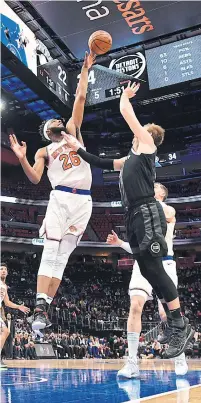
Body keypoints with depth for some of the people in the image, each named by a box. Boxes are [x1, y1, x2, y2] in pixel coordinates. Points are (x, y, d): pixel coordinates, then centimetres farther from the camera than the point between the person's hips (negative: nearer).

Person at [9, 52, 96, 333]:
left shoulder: (73, 130, 21)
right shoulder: (43, 152, 17)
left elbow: (80, 97, 16)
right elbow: (35, 179, 1)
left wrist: (85, 69, 16)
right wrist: (22, 159, -13)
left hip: (83, 201, 1)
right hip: (61, 198, -1)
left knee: (63, 256, 0)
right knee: (50, 253, -12)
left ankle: (46, 308, 2)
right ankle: (40, 308, -14)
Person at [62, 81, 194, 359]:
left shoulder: (146, 143, 5)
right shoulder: (130, 159, 27)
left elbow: (126, 112, 7)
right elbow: (101, 163, 33)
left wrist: (126, 94, 26)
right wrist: (78, 149, 32)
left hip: (147, 213, -9)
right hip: (135, 216, 9)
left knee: (155, 270, -12)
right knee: (148, 272, 5)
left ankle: (181, 327, -6)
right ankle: (178, 326, 10)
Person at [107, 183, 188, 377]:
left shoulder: (169, 210, 7)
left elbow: (165, 215, -21)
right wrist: (120, 243, 8)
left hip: (163, 263, -4)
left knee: (167, 312, -3)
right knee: (135, 306, -14)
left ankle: (180, 358, 18)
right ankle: (132, 363, -14)